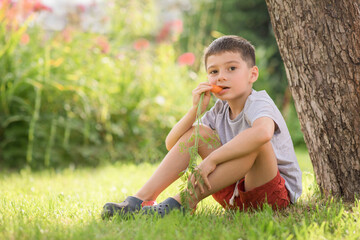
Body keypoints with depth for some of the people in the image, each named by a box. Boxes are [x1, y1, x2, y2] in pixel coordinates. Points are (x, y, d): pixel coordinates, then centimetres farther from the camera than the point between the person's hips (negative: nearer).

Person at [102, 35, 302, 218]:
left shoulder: (258, 103, -16)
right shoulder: (220, 109, 5)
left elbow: (263, 133, -44)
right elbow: (172, 144, 4)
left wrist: (212, 159, -36)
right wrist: (196, 109, -12)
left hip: (279, 194, -6)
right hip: (236, 193, 6)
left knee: (257, 140, -34)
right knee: (197, 132, -2)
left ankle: (183, 203, -32)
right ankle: (142, 199, -13)